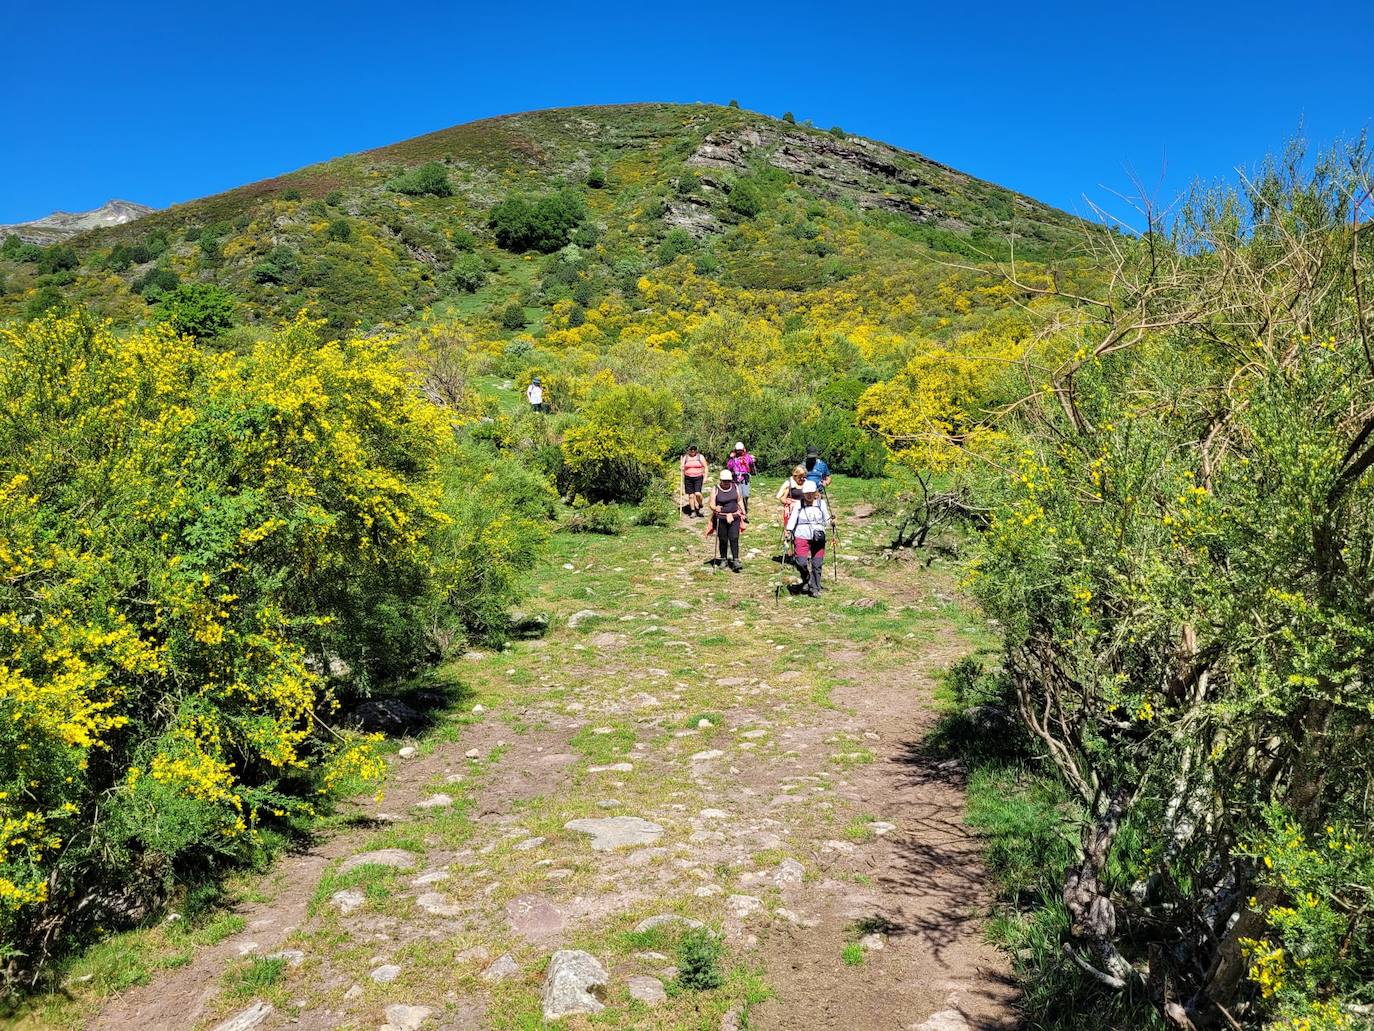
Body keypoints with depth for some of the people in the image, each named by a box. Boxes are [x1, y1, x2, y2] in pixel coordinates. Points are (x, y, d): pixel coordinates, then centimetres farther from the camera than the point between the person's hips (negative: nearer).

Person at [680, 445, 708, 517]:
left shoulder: (700, 457, 3)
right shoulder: (685, 457, 8)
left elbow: (705, 467, 4)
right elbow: (682, 468, 13)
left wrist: (705, 477, -3)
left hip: (698, 478, -2)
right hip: (688, 478, 2)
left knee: (697, 494, -18)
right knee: (691, 495, 2)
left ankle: (700, 506, 8)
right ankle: (692, 511, 12)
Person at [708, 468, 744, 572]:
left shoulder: (735, 488, 6)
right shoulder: (716, 490, -4)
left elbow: (739, 502, 16)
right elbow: (712, 504, -5)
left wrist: (743, 513, 9)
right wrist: (715, 508, -26)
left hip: (734, 517, 2)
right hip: (721, 519, -2)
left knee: (734, 539, -7)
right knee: (723, 540, 6)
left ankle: (735, 561, -8)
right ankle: (723, 559, 23)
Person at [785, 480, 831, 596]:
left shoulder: (821, 503, 7)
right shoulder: (798, 504, 4)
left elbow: (827, 520, 10)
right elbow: (792, 518, -3)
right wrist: (789, 531, -15)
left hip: (818, 538, 1)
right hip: (802, 536, -1)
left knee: (817, 564, 1)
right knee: (801, 562, -12)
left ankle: (815, 588, 14)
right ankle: (806, 579, 19)